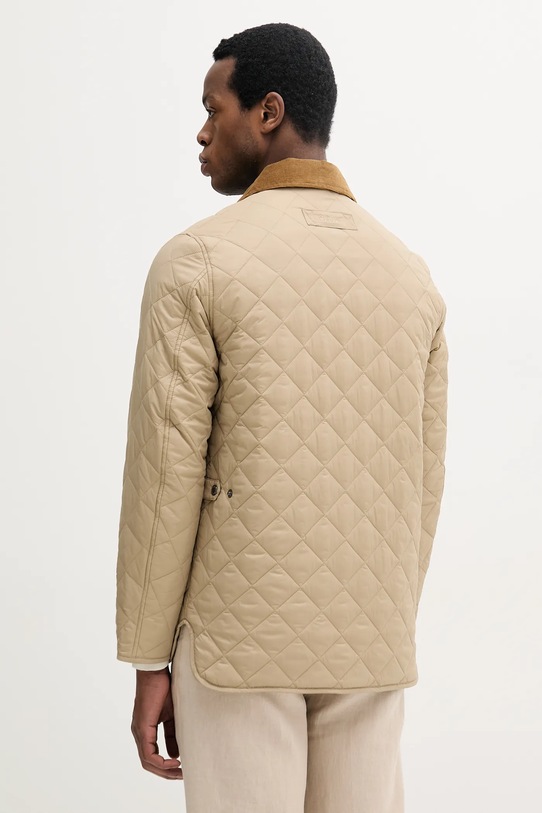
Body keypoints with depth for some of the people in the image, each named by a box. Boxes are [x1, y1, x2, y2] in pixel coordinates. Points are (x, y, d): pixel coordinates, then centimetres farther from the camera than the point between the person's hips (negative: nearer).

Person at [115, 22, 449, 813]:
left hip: (241, 632, -4)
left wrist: (149, 662, -4)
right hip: (367, 641, 5)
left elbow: (166, 474, -11)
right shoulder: (411, 275, 6)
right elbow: (422, 482, 9)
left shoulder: (195, 262, -9)